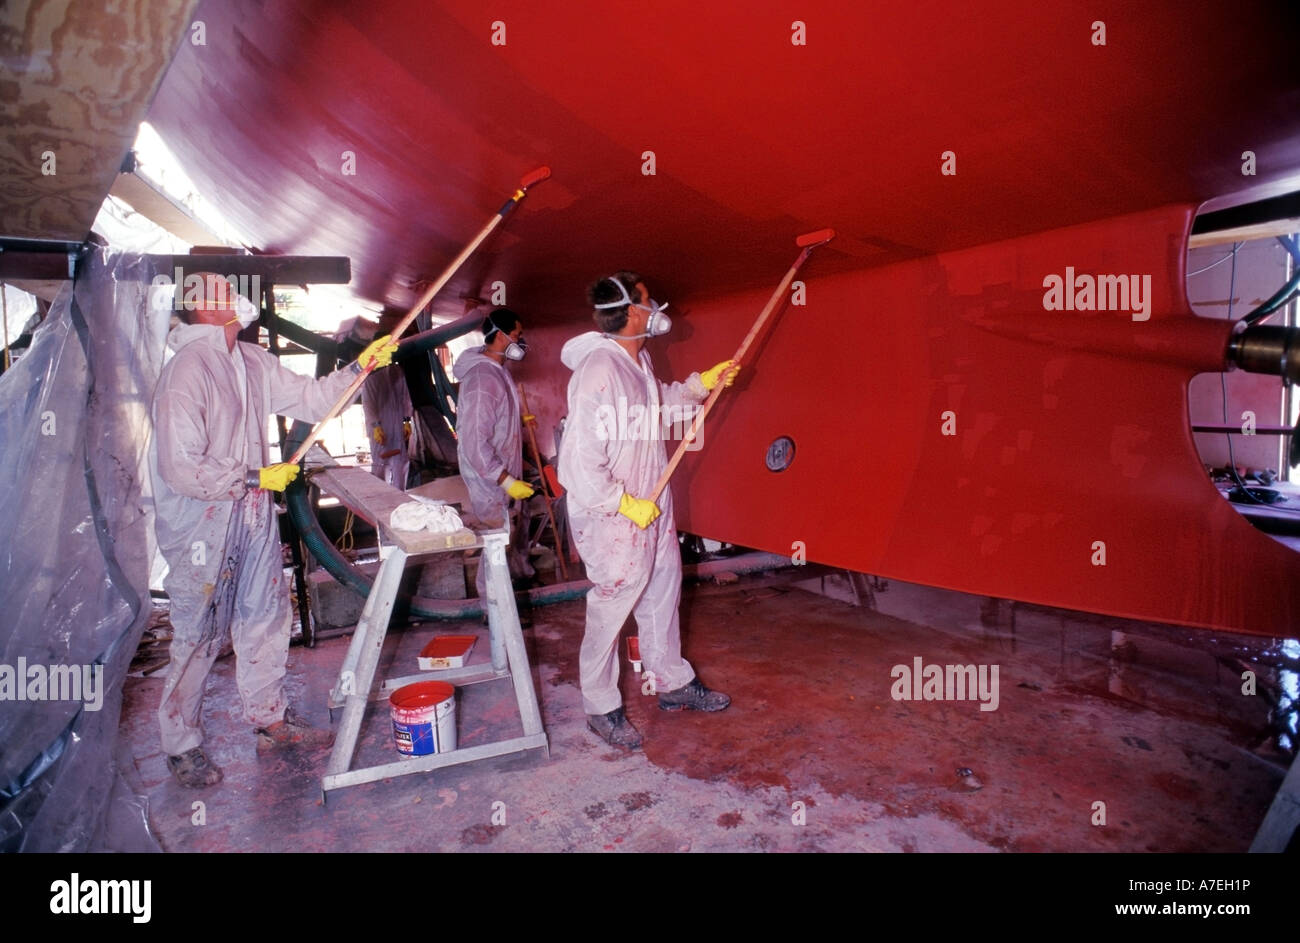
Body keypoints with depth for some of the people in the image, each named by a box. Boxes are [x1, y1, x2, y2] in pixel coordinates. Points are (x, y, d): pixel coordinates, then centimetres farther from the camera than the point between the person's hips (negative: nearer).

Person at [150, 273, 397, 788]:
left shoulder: (253, 362, 5)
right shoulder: (185, 372, -19)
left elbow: (310, 398, 13)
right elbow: (181, 468, -24)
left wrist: (359, 366, 2)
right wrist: (256, 479, -17)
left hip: (253, 515, 8)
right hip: (201, 526, -8)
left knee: (266, 617, 16)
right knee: (198, 635, 4)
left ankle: (270, 718, 34)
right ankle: (181, 744, 25)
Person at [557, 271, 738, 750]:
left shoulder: (638, 360, 7)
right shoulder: (597, 370, -25)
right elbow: (580, 460, -28)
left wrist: (702, 383, 22)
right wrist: (627, 504, -22)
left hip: (654, 506, 10)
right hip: (614, 517, -10)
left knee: (663, 594, 21)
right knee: (610, 609, 5)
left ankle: (674, 683, 41)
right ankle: (601, 707, 26)